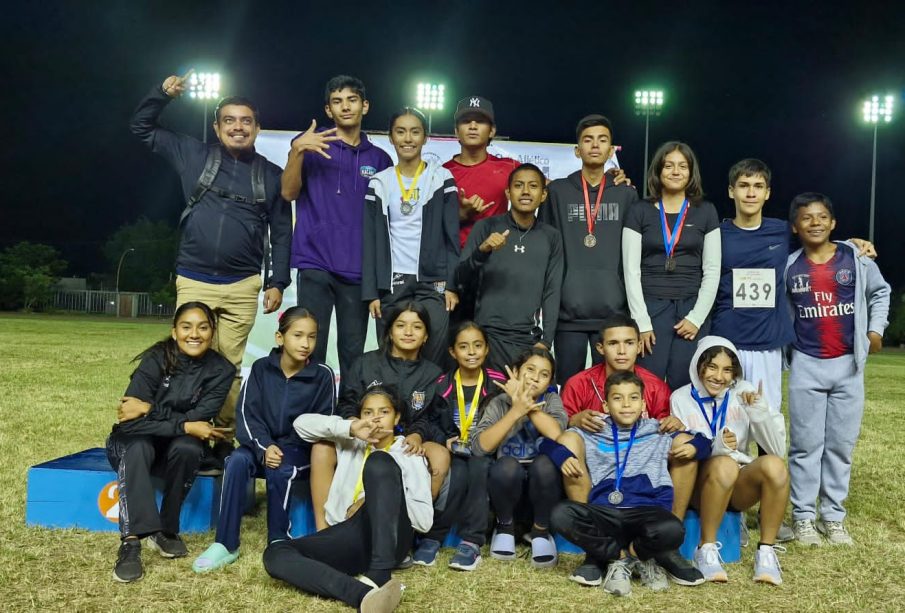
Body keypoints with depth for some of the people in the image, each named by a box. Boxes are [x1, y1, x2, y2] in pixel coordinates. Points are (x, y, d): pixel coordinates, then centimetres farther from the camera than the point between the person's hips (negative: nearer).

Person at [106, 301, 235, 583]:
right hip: (133, 443, -1)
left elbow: (199, 419, -20)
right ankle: (131, 542, -42)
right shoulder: (156, 359, -17)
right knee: (137, 445, -35)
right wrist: (185, 426, -30)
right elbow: (128, 420, -26)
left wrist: (150, 409, -25)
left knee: (188, 449, -32)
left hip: (176, 446, 2)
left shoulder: (221, 370, -11)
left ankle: (166, 530, -14)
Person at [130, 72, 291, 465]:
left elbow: (282, 233, 9)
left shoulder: (271, 175, 7)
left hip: (242, 287, 0)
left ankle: (223, 439, 11)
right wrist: (162, 94, 1)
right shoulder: (194, 155, 8)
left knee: (229, 365, 2)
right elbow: (141, 128, 16)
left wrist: (278, 282, 2)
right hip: (193, 281, 1)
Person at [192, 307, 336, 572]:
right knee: (237, 461, -28)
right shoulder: (262, 368, -1)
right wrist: (264, 448, -21)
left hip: (299, 449, -2)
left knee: (279, 470, -32)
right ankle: (226, 544, -23)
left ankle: (279, 542, -14)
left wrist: (283, 450, -14)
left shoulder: (322, 375, -6)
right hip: (261, 444, 2)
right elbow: (247, 413, -4)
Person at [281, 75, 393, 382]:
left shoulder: (379, 159, 13)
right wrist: (297, 151, -20)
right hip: (316, 264, -2)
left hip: (359, 270, 2)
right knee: (311, 348, -3)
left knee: (353, 352, 4)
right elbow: (289, 192, -4)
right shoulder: (311, 143, 6)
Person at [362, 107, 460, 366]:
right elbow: (370, 242, 6)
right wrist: (371, 292, -1)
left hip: (433, 282, -1)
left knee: (434, 359, -12)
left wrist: (452, 285, -7)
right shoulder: (379, 183, 8)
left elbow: (452, 236, 1)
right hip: (391, 284, 2)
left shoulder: (441, 179, 3)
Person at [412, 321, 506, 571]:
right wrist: (444, 440, -13)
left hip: (483, 453, 0)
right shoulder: (442, 385, 2)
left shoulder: (498, 382, -1)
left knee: (478, 467, -34)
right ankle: (432, 537, -14)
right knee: (457, 476, -32)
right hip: (453, 452, 0)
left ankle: (471, 541, -26)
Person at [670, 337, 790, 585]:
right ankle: (706, 549, -20)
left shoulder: (744, 392, 3)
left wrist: (761, 413, -20)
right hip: (700, 485, -2)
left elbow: (778, 450, -2)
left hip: (741, 484, 2)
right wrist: (717, 447, -25)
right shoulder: (680, 399, -2)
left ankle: (766, 550, -17)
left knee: (774, 464, -29)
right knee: (724, 465, -36)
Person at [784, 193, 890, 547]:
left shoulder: (855, 258, -1)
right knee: (806, 445, 2)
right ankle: (803, 516, 10)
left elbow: (880, 292, 15)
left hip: (848, 365, 1)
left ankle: (834, 517, 16)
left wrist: (876, 330, 4)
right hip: (806, 366, -1)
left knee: (841, 445, 6)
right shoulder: (788, 268, -1)